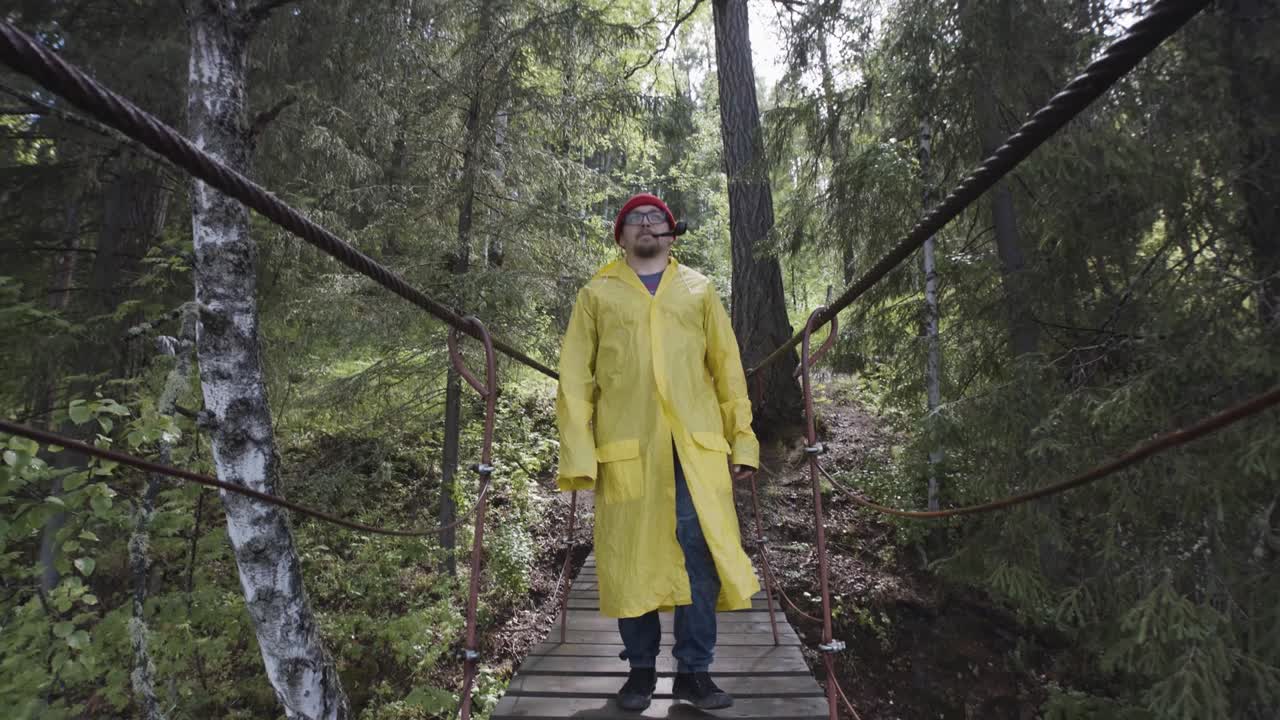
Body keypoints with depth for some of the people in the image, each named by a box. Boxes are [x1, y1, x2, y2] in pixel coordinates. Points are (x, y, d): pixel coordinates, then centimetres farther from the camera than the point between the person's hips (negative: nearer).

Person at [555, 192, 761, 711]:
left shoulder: (698, 290, 16)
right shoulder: (597, 294, 12)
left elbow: (727, 368, 13)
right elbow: (575, 377, 6)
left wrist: (742, 438, 5)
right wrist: (577, 452, -4)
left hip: (696, 444, 1)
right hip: (626, 444, 0)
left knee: (700, 551, -1)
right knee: (631, 556, 5)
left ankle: (694, 671, 15)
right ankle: (641, 668, 22)